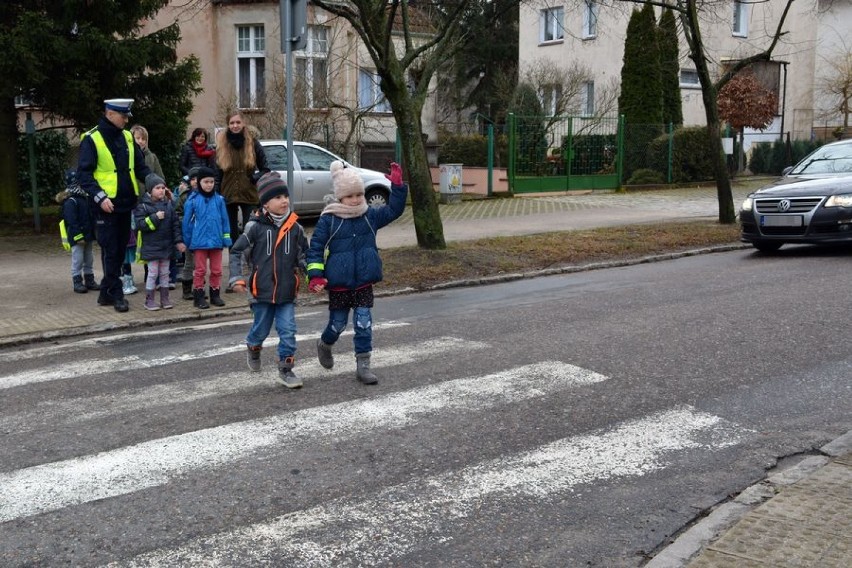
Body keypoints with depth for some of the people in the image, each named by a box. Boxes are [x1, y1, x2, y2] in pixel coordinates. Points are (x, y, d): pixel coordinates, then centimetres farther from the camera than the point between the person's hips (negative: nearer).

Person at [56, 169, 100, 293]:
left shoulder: (85, 198, 12)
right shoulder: (70, 201, -15)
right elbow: (72, 221, -20)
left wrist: (93, 233, 16)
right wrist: (78, 236, -22)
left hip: (88, 235, 9)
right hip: (77, 237, -9)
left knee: (89, 260, 14)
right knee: (77, 260, -3)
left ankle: (89, 281, 23)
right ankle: (77, 282, 4)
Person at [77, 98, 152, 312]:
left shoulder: (127, 137, 11)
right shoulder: (92, 139, -7)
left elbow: (141, 167, 15)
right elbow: (84, 174, -10)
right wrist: (100, 197, -20)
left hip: (125, 203, 6)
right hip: (106, 206, -6)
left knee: (120, 250, 10)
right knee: (110, 251, -3)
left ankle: (106, 293, 21)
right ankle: (116, 295, 3)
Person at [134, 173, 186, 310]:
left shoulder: (168, 204, 6)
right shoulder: (143, 205, -8)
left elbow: (175, 224, 8)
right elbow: (140, 224, -16)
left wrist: (179, 241, 4)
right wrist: (155, 217, -22)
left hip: (166, 245, 4)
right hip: (151, 246, -4)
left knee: (164, 273, 11)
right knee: (153, 273, -1)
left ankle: (165, 298, 20)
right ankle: (149, 300, 8)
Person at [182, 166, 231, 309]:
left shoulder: (219, 199, 0)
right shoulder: (192, 200, -6)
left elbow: (224, 220, 4)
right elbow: (187, 222, -1)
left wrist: (226, 238, 1)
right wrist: (187, 242, 2)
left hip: (216, 241, 2)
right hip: (199, 242, -2)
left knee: (216, 270, 12)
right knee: (200, 270, 7)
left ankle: (215, 294, 25)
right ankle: (199, 297, 15)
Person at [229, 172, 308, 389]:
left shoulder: (295, 227, 0)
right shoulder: (255, 227, -8)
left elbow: (304, 254, 12)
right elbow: (236, 252, -2)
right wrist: (237, 278, -8)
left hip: (287, 292, 2)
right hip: (263, 290, -2)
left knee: (288, 332, -2)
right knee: (261, 329, 15)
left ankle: (286, 370, 10)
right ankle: (252, 349, 47)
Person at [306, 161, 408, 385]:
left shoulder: (370, 215, 3)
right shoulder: (328, 219, -9)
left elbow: (393, 210, 4)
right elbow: (315, 247, -8)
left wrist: (398, 187, -8)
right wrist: (315, 275, -16)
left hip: (364, 282, 3)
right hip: (338, 284, -3)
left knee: (364, 322, 0)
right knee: (338, 322, 11)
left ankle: (363, 365, 8)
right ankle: (324, 345, 43)